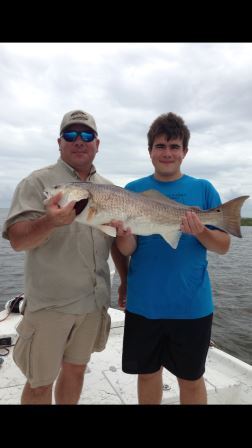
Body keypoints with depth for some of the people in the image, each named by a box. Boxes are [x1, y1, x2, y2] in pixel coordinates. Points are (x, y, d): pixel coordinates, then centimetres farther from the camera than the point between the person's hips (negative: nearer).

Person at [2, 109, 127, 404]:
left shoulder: (109, 189, 9)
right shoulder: (38, 182, -7)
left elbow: (118, 241, 16)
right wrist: (49, 222, -33)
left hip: (94, 300, 5)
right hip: (50, 303, -4)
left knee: (75, 370, 20)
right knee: (41, 383, 10)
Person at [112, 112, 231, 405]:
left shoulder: (203, 189, 0)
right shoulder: (133, 190, 0)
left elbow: (223, 246, -1)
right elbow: (126, 250, -4)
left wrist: (200, 232, -21)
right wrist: (124, 232, -26)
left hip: (192, 305, 0)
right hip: (143, 304, 1)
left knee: (191, 379, 16)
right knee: (147, 373, 19)